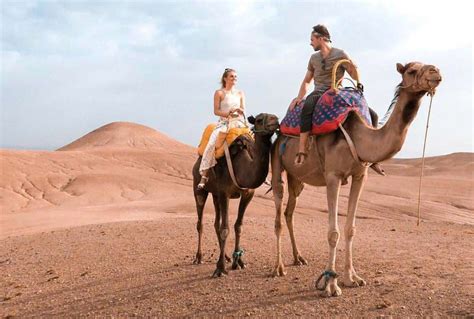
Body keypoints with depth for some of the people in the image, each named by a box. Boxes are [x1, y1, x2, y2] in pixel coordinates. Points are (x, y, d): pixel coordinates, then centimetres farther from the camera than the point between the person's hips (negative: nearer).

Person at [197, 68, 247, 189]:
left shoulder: (240, 93, 14)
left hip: (239, 123, 3)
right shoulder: (219, 93, 3)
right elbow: (216, 111, -1)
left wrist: (239, 110, -12)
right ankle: (204, 175, -22)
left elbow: (243, 110, 11)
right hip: (224, 123, -3)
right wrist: (228, 113, -16)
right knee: (211, 144, -26)